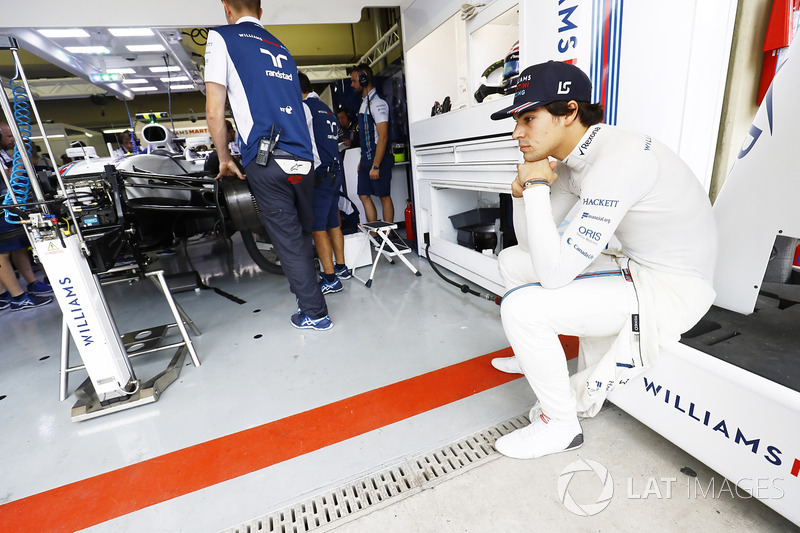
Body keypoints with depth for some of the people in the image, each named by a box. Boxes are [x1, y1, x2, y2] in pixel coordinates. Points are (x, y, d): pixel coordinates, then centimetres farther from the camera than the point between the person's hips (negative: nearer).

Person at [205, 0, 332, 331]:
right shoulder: (282, 49, 23)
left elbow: (214, 112, -2)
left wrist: (224, 159, 10)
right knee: (302, 235, 17)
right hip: (304, 159, 6)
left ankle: (315, 313, 10)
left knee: (288, 241, 1)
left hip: (266, 162, -5)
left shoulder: (221, 37, 5)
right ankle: (304, 290, 32)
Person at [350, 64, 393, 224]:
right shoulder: (364, 103, 18)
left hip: (378, 159, -9)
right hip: (366, 158, 9)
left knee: (384, 196, -3)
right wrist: (362, 160, 19)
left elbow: (383, 137, -18)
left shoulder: (377, 103, -11)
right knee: (364, 196, 7)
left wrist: (375, 166, -22)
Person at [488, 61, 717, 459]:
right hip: (630, 265, 9)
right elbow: (532, 244, 4)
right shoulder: (571, 160, 0)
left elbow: (554, 273, -32)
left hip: (672, 289, -9)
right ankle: (538, 357, 34)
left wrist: (537, 186, -26)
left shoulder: (617, 161, -28)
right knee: (512, 261, 12)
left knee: (521, 307, -25)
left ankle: (561, 425, 1)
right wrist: (522, 191, -11)